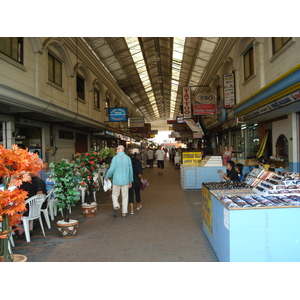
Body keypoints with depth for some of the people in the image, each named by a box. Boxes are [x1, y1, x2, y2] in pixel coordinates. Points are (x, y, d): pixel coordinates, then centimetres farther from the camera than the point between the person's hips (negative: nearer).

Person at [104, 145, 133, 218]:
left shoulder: (115, 158, -8)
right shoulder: (128, 158, 0)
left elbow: (111, 169, -12)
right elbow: (130, 170, 4)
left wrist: (106, 177, 5)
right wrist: (130, 181, 15)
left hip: (117, 180, -2)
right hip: (125, 180, 2)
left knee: (115, 195, 15)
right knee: (125, 196, 11)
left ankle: (116, 206, -7)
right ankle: (124, 212, 16)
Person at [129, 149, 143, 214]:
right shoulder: (138, 162, -15)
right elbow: (139, 173, -19)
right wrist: (141, 179, -1)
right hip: (137, 180, -1)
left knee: (130, 194, 4)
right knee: (137, 192, 20)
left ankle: (131, 210, -3)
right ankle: (138, 205, 40)